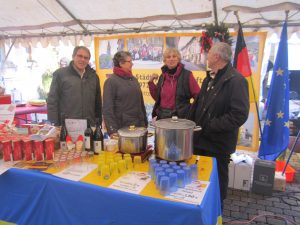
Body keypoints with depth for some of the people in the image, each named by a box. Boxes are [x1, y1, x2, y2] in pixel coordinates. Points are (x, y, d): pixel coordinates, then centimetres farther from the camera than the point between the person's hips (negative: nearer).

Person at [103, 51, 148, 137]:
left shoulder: (133, 79, 11)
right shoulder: (111, 81, -8)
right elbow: (107, 108, -13)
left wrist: (145, 123, 12)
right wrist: (112, 130, -20)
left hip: (139, 126, 6)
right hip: (122, 128, -6)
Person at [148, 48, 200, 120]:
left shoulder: (187, 75, -7)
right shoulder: (162, 76, 8)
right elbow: (157, 97, 12)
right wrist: (151, 82, 4)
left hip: (181, 117, -4)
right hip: (162, 116, 4)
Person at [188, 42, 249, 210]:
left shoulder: (236, 80, -18)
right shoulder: (210, 78, 10)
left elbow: (239, 115, -25)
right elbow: (198, 104, 15)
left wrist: (209, 127, -22)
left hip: (218, 144, -7)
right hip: (201, 139, 7)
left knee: (217, 179, 13)